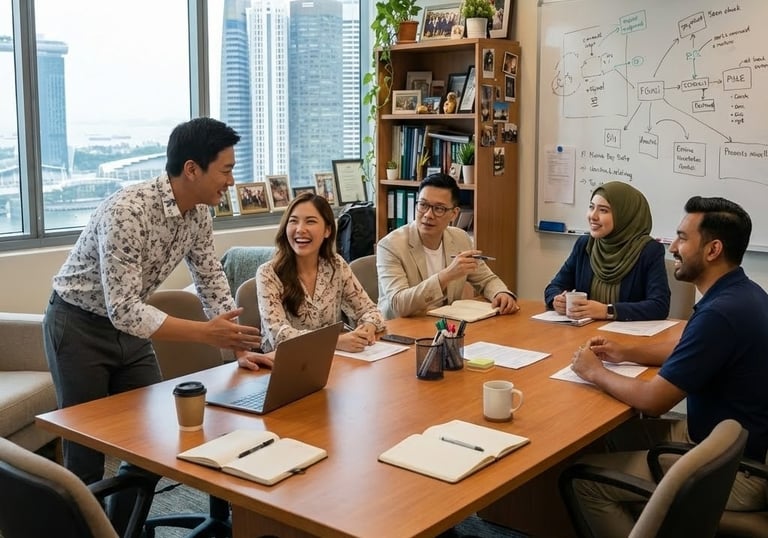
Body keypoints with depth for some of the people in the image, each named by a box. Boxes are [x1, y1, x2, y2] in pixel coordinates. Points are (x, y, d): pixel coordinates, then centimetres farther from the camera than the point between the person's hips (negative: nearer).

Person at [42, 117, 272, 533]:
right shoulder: (127, 212, -32)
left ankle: (124, 530, 25)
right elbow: (123, 310, -35)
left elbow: (212, 281, 2)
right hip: (79, 327, -7)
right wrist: (205, 333, -38)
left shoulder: (199, 212, -7)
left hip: (128, 326, 7)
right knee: (87, 454, 1)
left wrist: (240, 347, -7)